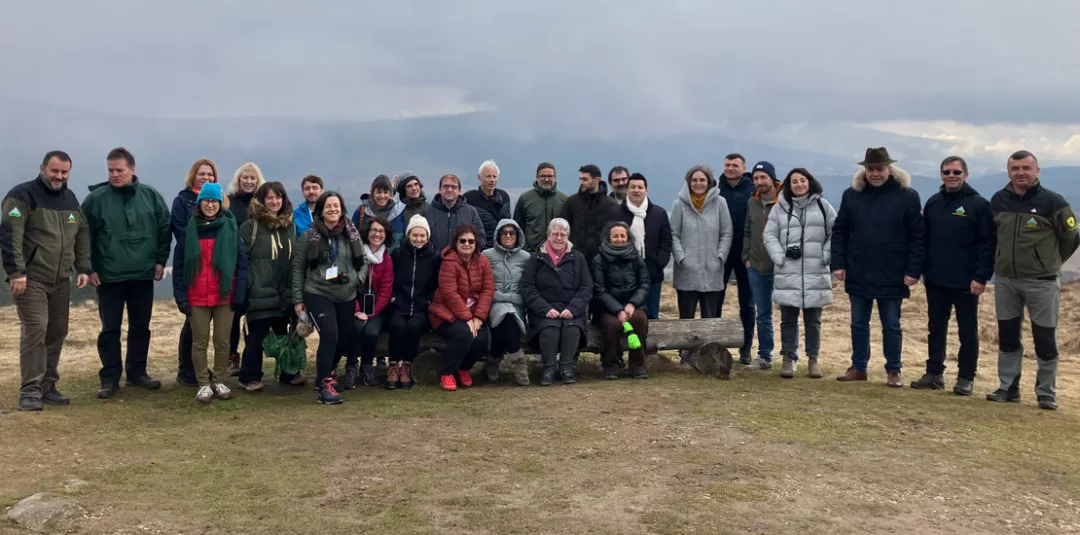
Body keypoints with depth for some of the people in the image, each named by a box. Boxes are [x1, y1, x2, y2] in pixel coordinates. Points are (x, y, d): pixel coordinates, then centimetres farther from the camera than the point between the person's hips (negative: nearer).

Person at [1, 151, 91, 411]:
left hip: (61, 280, 7)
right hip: (31, 279, -7)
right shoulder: (22, 195, -8)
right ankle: (30, 391, -6)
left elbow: (82, 234, 19)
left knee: (57, 332, 7)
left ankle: (47, 386, 17)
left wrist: (83, 268, 8)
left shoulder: (70, 199, 14)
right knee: (34, 331, -11)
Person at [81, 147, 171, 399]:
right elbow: (85, 236, 0)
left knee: (141, 326, 11)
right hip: (109, 276, -2)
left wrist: (160, 260, 2)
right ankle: (110, 378, 12)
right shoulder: (96, 198, -4)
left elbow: (164, 229, 6)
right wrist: (89, 268, -3)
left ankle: (137, 372, 24)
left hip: (143, 275, 2)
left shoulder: (151, 196, 0)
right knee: (110, 328, 3)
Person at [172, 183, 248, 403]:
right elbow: (179, 265, 2)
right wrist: (180, 296, -5)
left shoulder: (230, 227, -1)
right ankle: (204, 384, 17)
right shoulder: (190, 228, 1)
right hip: (197, 297, 1)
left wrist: (239, 295, -7)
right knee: (200, 342, 7)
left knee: (222, 341, 8)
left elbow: (241, 263, -2)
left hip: (224, 295, 0)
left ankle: (219, 381, 21)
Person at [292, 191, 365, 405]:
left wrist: (357, 279, -5)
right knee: (329, 335, -21)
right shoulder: (309, 237, -3)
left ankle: (328, 372, 40)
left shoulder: (352, 235, 3)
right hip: (317, 293, -4)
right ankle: (325, 385, -14)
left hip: (347, 296, 4)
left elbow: (362, 262, 14)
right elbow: (298, 268, 2)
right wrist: (297, 299, 1)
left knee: (344, 339, 11)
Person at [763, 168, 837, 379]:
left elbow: (835, 233, 6)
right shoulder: (780, 208, 7)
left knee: (813, 320, 7)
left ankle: (813, 359, 17)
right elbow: (770, 236, 5)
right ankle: (788, 358, 14)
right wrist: (780, 257, -8)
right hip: (787, 273, 0)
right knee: (788, 319, 3)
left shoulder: (822, 205, 6)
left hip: (816, 273, 0)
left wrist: (826, 257, -5)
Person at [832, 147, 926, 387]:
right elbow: (839, 232, 6)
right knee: (858, 325, 12)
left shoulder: (907, 196, -5)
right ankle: (858, 367, 24)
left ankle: (893, 371, 20)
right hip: (858, 275, 3)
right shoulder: (851, 194, 2)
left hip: (892, 277, -3)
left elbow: (919, 236, -5)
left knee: (891, 326, 8)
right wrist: (839, 263, -1)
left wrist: (913, 270, -10)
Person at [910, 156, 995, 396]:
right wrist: (924, 269, 7)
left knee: (968, 331, 4)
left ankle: (965, 378, 11)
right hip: (936, 280, 5)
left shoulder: (978, 204, -5)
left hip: (966, 281, -5)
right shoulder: (933, 202, 9)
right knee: (936, 328, 11)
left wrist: (981, 276, -15)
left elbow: (989, 243, -9)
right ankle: (934, 373, 19)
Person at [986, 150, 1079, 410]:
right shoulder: (998, 201, 3)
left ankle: (1046, 394, 13)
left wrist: (1049, 262, 10)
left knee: (1045, 340, 3)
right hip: (1005, 281, 4)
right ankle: (1008, 388, 20)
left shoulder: (1052, 201, -9)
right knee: (1007, 337, 10)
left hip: (1042, 282, -4)